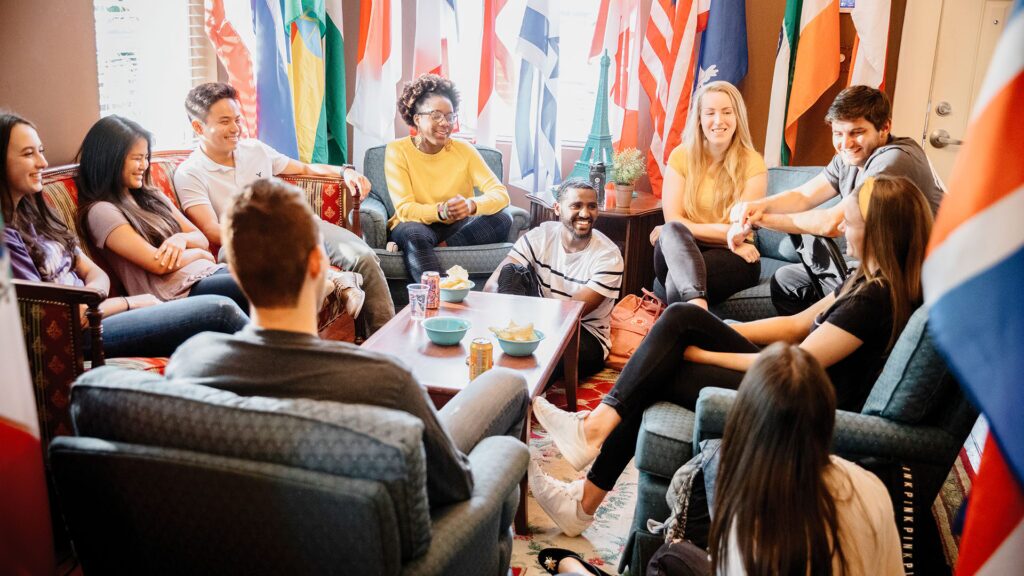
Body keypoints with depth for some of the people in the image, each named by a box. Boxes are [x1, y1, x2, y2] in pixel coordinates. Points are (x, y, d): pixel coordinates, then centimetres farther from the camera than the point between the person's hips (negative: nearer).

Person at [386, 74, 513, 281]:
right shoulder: (397, 151, -8)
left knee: (502, 220, -23)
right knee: (413, 234, -37)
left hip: (457, 227, 3)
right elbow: (404, 209, -17)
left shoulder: (463, 149, -2)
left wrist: (472, 205, -35)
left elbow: (501, 194, -12)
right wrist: (441, 211, -37)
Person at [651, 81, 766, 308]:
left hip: (734, 258, -2)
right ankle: (697, 304, -55)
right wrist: (723, 231, -12)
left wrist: (690, 229, -8)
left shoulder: (753, 164, 0)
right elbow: (672, 220, -5)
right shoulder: (681, 156, 5)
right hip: (679, 249, 2)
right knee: (672, 231, -36)